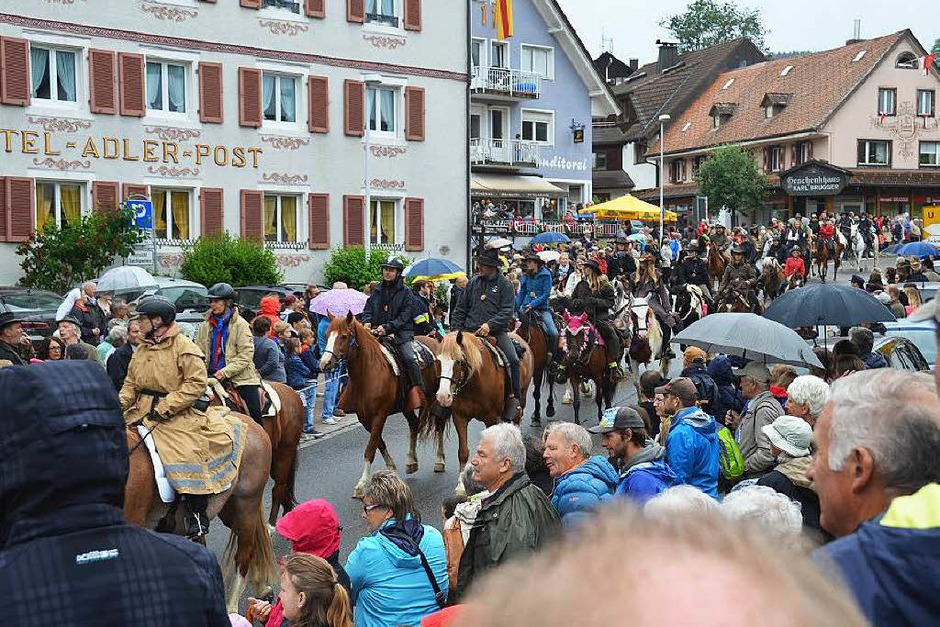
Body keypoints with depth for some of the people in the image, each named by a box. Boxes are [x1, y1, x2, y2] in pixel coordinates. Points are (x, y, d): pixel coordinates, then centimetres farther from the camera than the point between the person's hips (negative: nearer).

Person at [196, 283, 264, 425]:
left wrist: (225, 372, -19)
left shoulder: (240, 324, -6)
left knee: (255, 414, -9)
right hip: (213, 375, 4)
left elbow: (246, 355, -11)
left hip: (241, 376, -4)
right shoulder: (206, 325, 9)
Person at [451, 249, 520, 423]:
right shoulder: (473, 282, 13)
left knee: (513, 360, -21)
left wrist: (490, 325, -22)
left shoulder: (504, 284, 1)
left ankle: (514, 397, -9)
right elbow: (460, 310, 17)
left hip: (496, 332, -3)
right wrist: (456, 330, 4)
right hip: (470, 330, 3)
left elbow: (507, 312, -8)